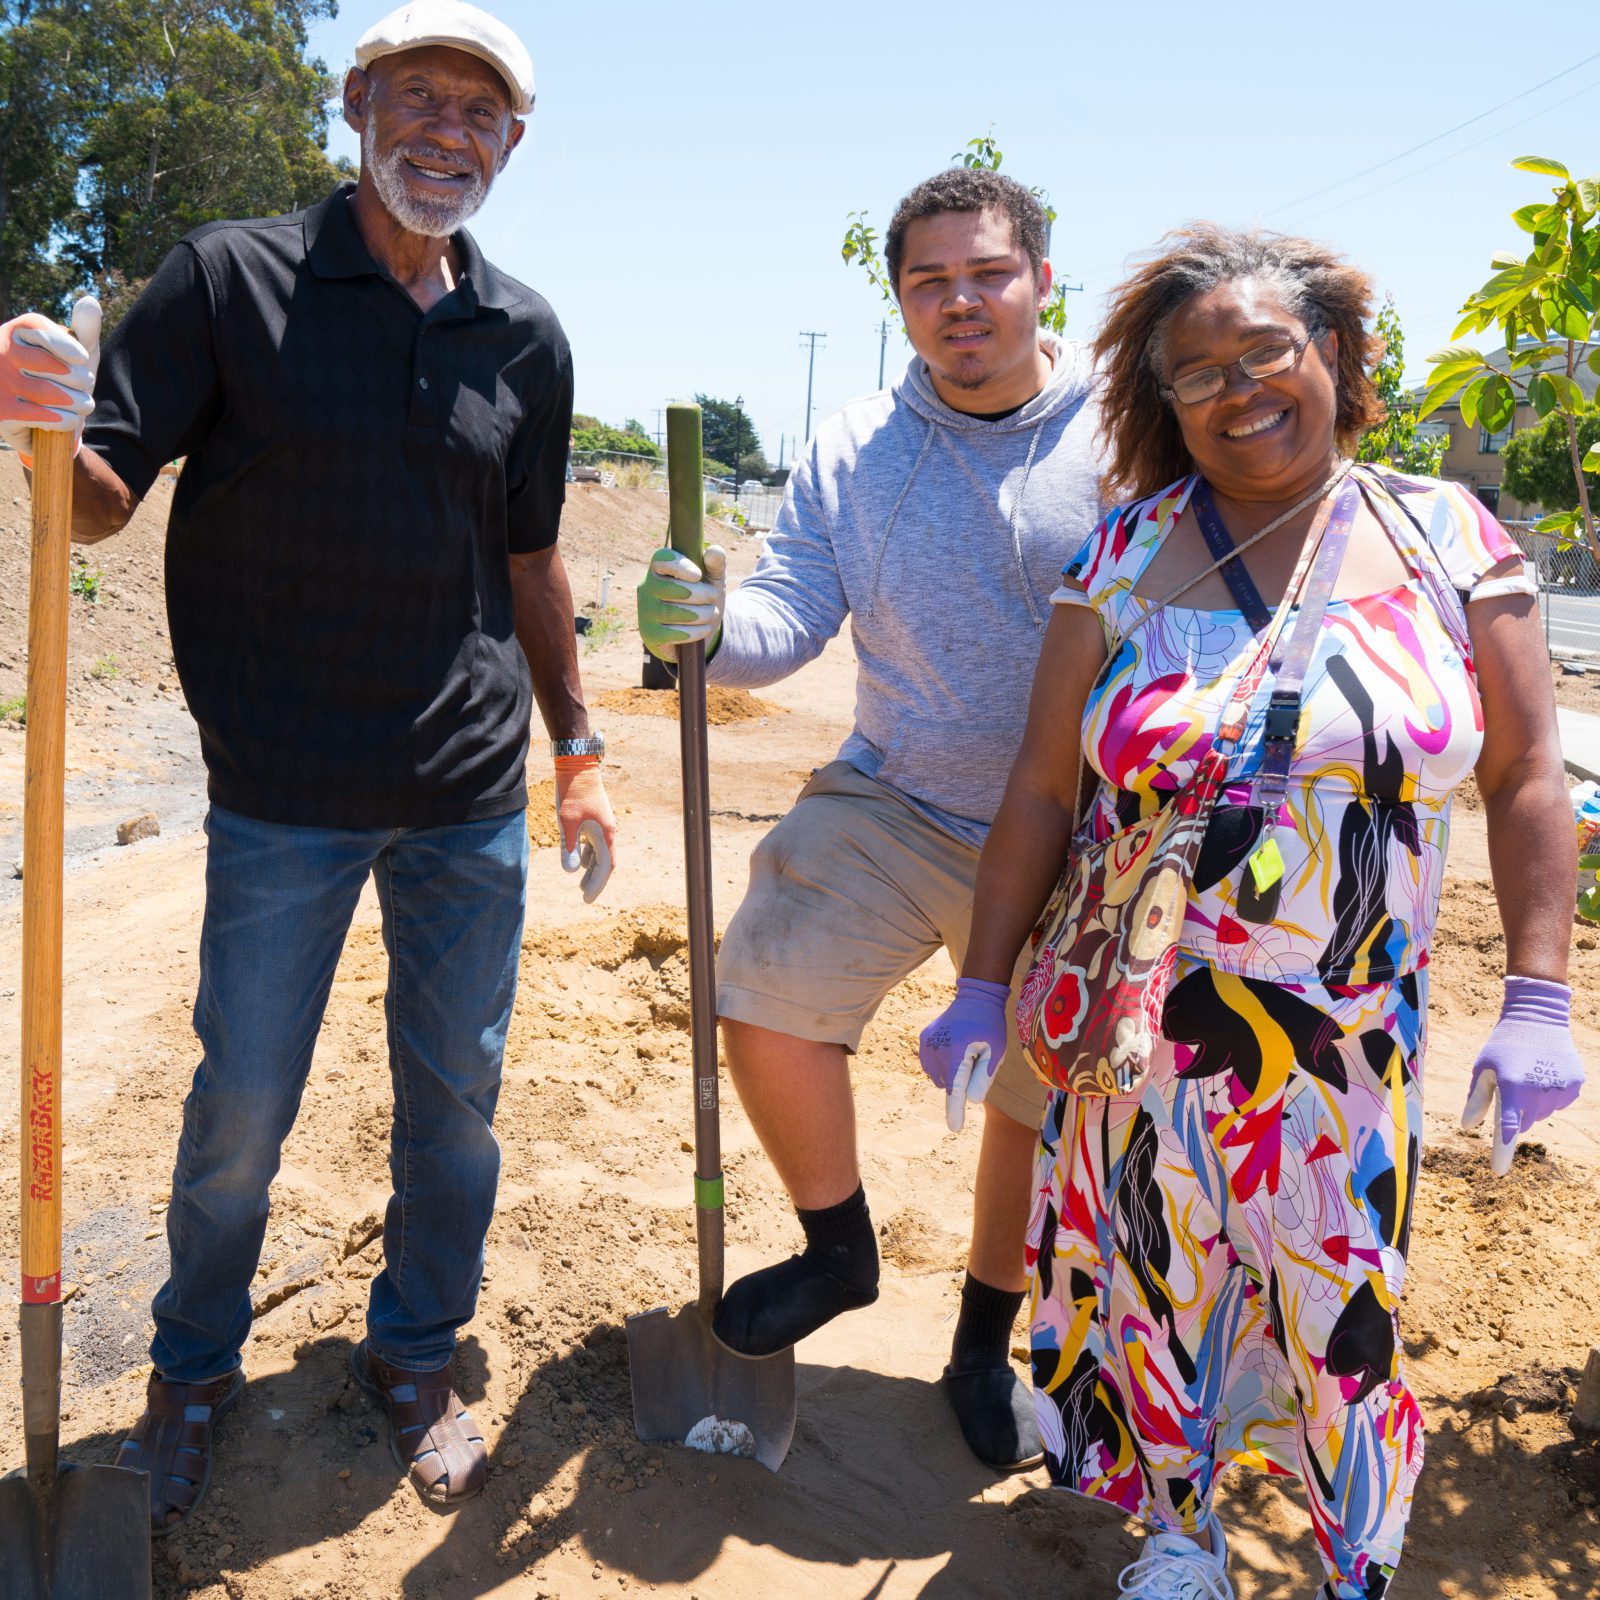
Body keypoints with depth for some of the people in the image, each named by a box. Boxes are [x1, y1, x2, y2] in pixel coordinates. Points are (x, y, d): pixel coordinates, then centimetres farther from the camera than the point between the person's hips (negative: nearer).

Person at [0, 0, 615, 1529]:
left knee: (455, 1089, 12)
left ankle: (415, 1358, 35)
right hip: (283, 792, -3)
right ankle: (193, 1371, 34)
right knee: (241, 1104, 7)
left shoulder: (525, 335, 7)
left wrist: (577, 747, 14)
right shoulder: (230, 278, -3)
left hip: (473, 793, 3)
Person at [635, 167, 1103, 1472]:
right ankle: (839, 1252, 19)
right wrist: (706, 624, -28)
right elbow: (789, 617, -5)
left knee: (1037, 1100, 11)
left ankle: (987, 1344, 37)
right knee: (767, 1001, -11)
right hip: (892, 803, 2)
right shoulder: (853, 451, 1)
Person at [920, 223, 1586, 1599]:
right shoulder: (1127, 557, -1)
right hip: (1141, 1024, 1)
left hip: (1351, 1037, 0)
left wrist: (1539, 1001, -5)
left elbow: (1528, 779, 1)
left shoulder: (1451, 540, -1)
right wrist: (983, 984, -1)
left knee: (1342, 1309, 10)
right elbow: (1043, 788, 0)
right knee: (1157, 1281, 13)